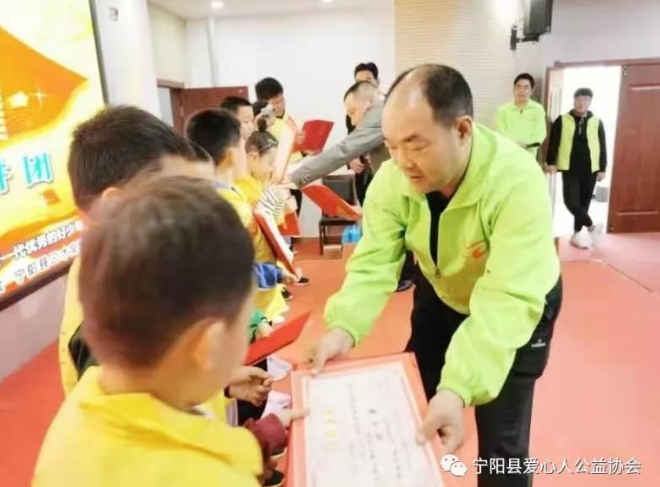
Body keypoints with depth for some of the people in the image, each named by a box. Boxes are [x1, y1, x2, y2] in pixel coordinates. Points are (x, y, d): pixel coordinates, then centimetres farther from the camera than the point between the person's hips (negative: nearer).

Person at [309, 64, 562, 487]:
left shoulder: (518, 184, -36)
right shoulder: (393, 179, -22)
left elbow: (508, 301, -40)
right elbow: (374, 261, -23)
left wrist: (458, 389, -51)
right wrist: (343, 328, -40)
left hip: (519, 307, -3)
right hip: (440, 296, 4)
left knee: (502, 444, 3)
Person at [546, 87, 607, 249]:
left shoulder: (597, 122, 6)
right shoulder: (562, 120, 2)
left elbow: (602, 147, 8)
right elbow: (553, 143, 2)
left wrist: (602, 169, 4)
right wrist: (551, 162, -5)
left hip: (590, 170, 2)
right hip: (570, 169, -2)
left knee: (584, 203, 7)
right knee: (571, 201, -13)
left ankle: (577, 233, 18)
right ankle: (591, 226, 6)